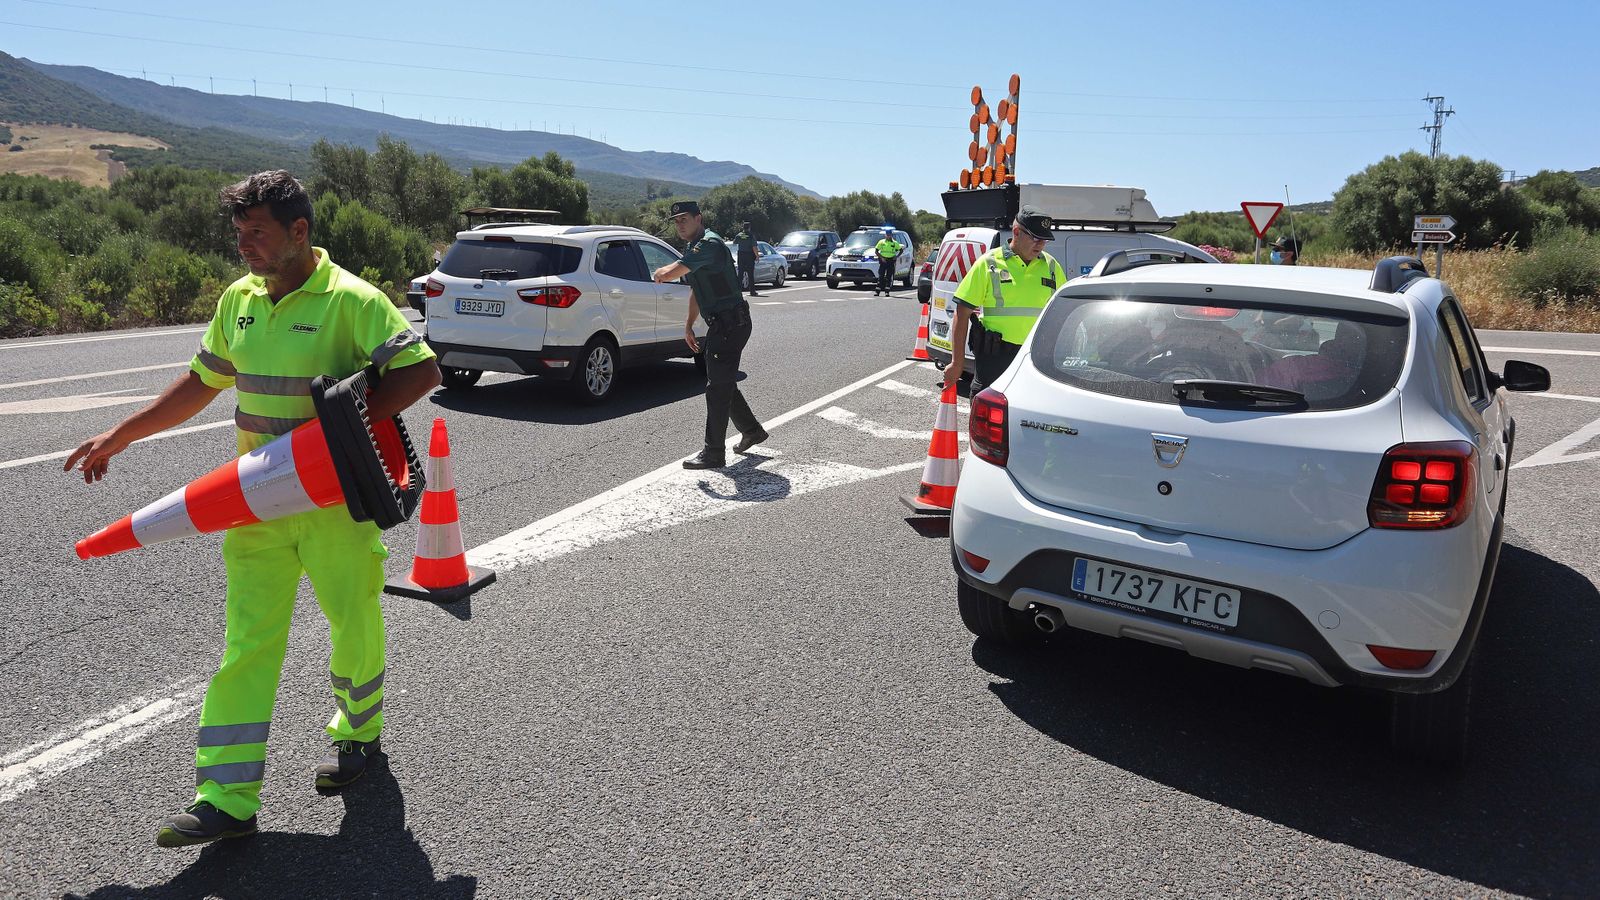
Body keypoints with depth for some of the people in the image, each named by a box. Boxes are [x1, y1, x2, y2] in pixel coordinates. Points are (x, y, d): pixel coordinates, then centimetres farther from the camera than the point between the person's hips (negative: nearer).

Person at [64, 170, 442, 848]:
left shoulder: (350, 300, -13)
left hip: (336, 500, -5)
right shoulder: (239, 298, 8)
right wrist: (117, 437, 17)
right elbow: (201, 384, 18)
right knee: (247, 640, 3)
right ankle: (227, 798, 7)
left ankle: (358, 733, 38)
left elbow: (422, 370, -16)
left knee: (354, 626, 11)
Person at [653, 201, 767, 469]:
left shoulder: (709, 244, -18)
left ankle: (713, 453, -4)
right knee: (724, 383, 18)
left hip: (731, 324, -10)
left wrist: (659, 273, -6)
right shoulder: (694, 248, 16)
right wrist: (689, 326, 25)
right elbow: (695, 291, 28)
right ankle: (752, 431, 34)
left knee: (717, 387, -8)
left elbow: (670, 273, -29)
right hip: (721, 324, 10)